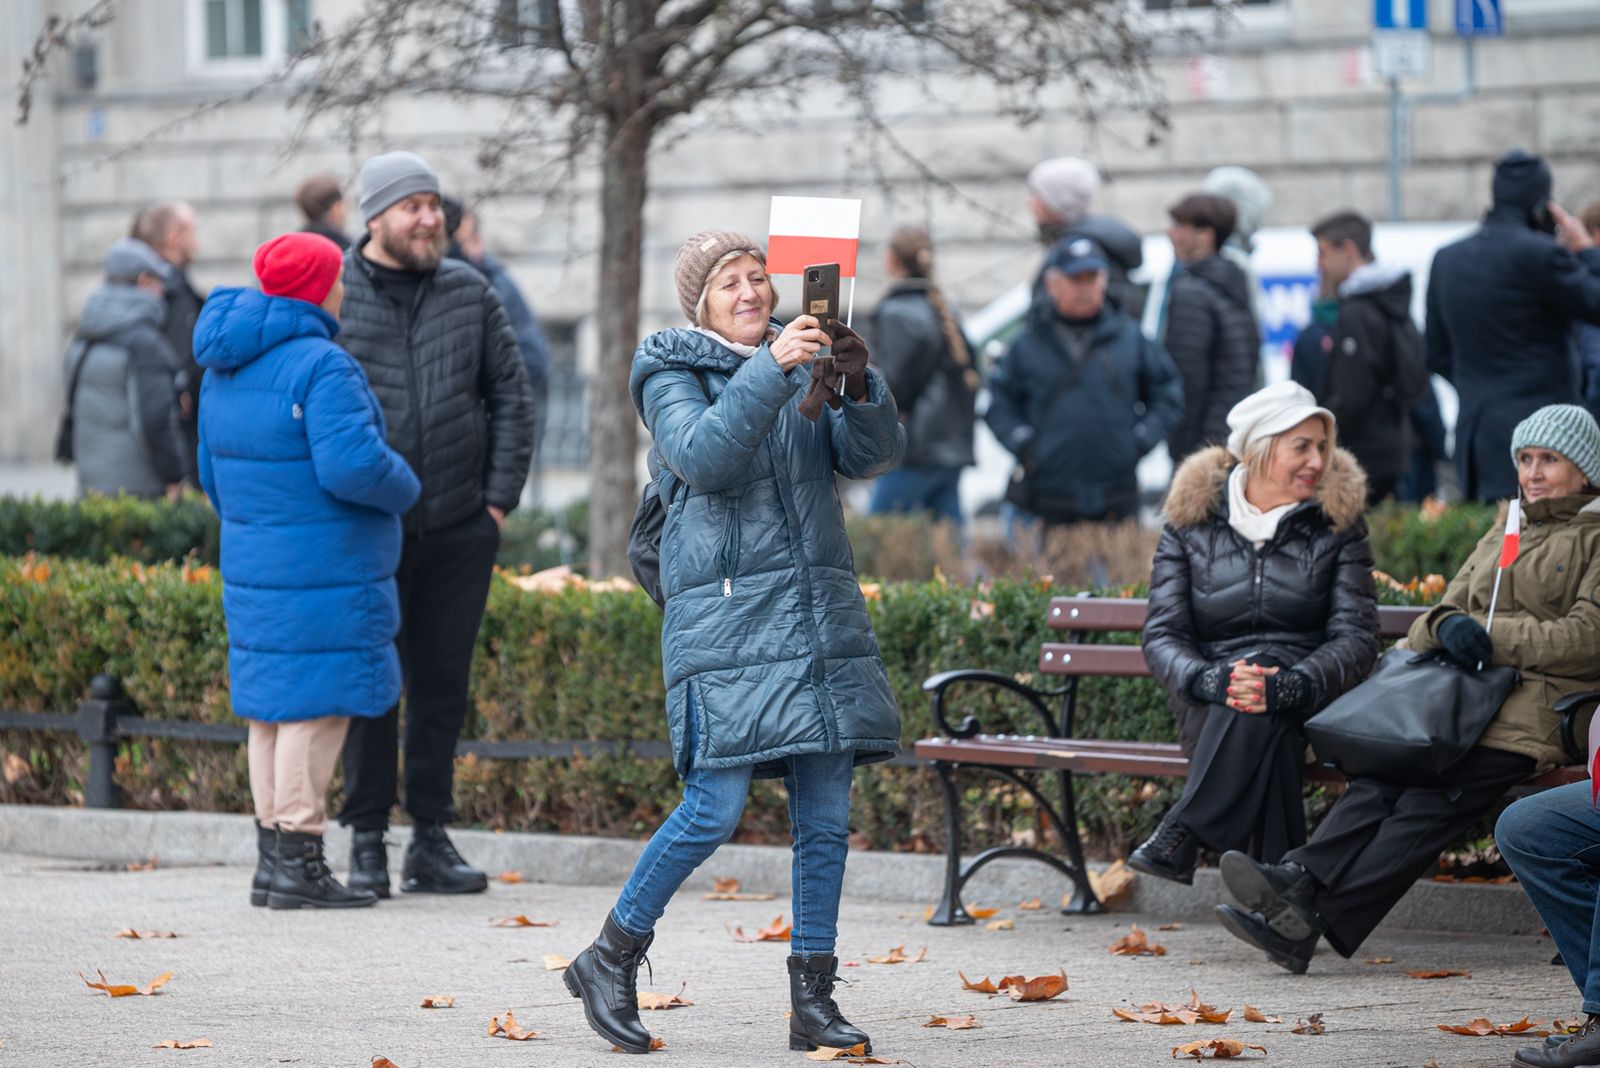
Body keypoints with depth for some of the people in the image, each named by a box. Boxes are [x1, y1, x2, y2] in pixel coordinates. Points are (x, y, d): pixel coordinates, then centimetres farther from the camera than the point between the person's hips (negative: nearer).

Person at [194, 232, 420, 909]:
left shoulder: (225, 369, 11)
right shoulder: (321, 367, -17)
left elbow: (215, 472, 19)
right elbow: (351, 464, -25)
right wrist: (404, 489, -6)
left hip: (253, 567, 9)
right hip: (322, 575, -9)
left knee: (273, 707, 13)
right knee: (315, 705, -5)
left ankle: (272, 860, 17)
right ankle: (297, 864, -5)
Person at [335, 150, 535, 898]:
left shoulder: (469, 295, 8)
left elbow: (510, 396, 12)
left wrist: (501, 496, 4)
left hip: (458, 531, 3)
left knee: (444, 686, 7)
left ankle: (432, 839, 14)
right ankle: (367, 842, 7)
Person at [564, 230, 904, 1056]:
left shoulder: (804, 366, 16)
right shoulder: (674, 375, 2)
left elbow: (873, 454, 3)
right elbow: (704, 456, -18)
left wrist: (857, 384, -16)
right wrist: (770, 370, -26)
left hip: (821, 613, 5)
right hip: (727, 615, -5)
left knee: (826, 817, 3)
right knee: (714, 809, -11)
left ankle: (813, 1000, 8)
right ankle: (608, 959, 5)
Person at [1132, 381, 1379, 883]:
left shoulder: (1337, 523, 8)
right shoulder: (1191, 521, 8)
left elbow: (1356, 637, -3)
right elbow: (1161, 636, 1)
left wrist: (1288, 686, -26)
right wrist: (1209, 680, -25)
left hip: (1305, 705, 0)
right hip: (1210, 710, 0)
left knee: (1260, 692, -37)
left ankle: (1182, 833, -36)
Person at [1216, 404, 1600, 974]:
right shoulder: (1507, 530, 29)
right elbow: (1454, 605, 22)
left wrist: (1491, 638, -11)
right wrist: (1448, 627, -4)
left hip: (1539, 707, -6)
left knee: (1431, 803, -29)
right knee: (1381, 776, -26)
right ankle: (1299, 879, -45)